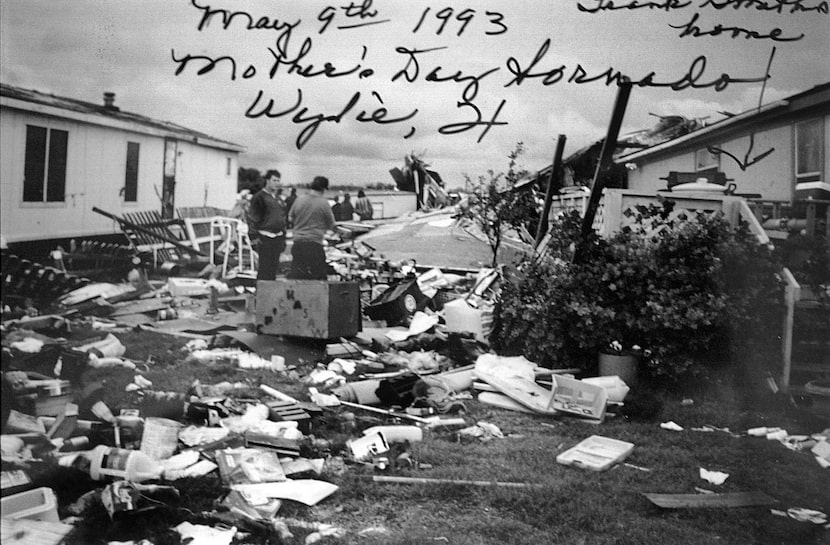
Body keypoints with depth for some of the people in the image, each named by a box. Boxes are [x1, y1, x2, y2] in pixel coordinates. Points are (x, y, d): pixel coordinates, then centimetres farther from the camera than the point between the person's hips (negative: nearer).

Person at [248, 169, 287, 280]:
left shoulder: (278, 199, 17)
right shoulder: (259, 197, -7)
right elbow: (252, 218, -9)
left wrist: (283, 238, 21)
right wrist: (255, 235, -15)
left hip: (278, 237, 7)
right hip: (265, 238, -7)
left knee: (274, 267, 10)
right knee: (265, 267, -6)